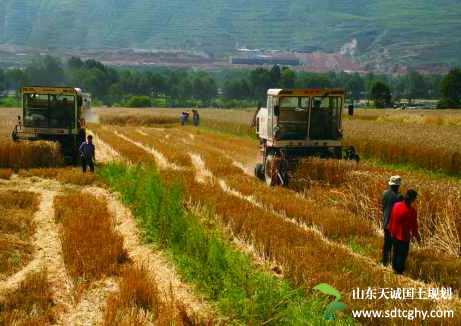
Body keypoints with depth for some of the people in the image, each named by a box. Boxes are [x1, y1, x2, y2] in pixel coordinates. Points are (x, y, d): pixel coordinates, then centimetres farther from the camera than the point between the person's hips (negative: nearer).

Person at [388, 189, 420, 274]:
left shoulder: (396, 205, -10)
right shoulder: (411, 211, -25)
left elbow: (392, 219, 1)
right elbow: (414, 226, -16)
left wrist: (390, 229, 16)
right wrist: (417, 236, 1)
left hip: (394, 234, 6)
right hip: (404, 236, -6)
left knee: (395, 251, 24)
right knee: (403, 254, 13)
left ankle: (394, 267, 40)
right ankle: (399, 270, 25)